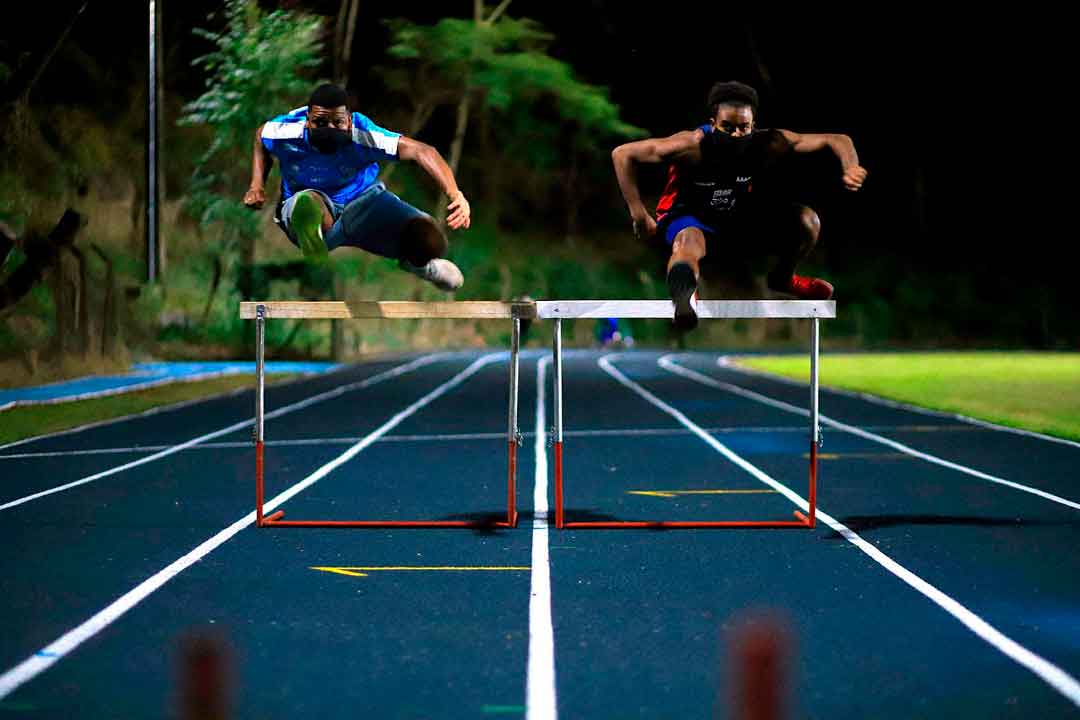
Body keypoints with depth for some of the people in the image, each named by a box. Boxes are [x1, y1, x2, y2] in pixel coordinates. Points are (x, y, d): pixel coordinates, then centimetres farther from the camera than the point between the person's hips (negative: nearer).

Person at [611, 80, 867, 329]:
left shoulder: (768, 144, -22)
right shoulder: (692, 146, -31)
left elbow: (838, 140, -17)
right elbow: (622, 154, -23)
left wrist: (850, 171, -39)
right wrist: (638, 214, -23)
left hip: (740, 215, 5)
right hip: (689, 215, -5)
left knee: (807, 221, -7)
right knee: (690, 241, -40)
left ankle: (782, 277, 20)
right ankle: (683, 306, -59)